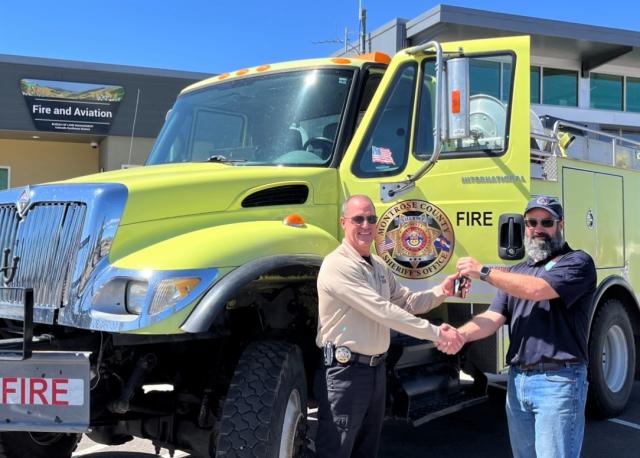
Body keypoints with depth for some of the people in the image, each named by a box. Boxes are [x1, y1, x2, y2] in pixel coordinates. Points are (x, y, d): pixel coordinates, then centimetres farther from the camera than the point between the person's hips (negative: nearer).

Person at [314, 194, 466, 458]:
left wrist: (440, 291, -1)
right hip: (345, 370, -9)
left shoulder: (379, 266, 12)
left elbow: (406, 303, 18)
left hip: (377, 367, 9)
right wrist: (436, 333, -23)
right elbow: (383, 311, -24)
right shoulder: (338, 265, -19)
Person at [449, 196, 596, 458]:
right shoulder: (515, 273, 16)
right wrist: (461, 334, -15)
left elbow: (536, 290, -20)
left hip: (557, 382, -6)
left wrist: (483, 272, -12)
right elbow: (493, 317, 6)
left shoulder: (577, 262, -4)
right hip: (517, 380, 7)